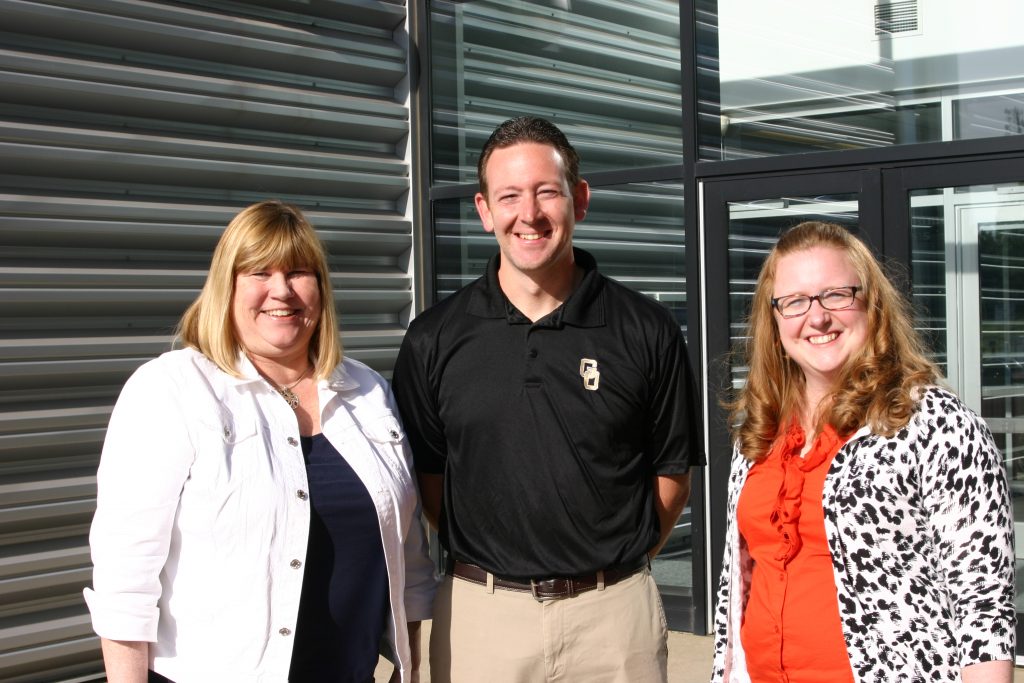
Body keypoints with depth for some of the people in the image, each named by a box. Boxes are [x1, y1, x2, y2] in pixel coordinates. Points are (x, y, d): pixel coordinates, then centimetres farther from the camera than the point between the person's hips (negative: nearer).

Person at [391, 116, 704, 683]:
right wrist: (488, 561, 3)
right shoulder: (434, 338, 1)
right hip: (480, 611, 1)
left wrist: (614, 564, 2)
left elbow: (672, 474, 5)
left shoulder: (647, 332, -1)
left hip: (613, 612, 0)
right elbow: (425, 475, 7)